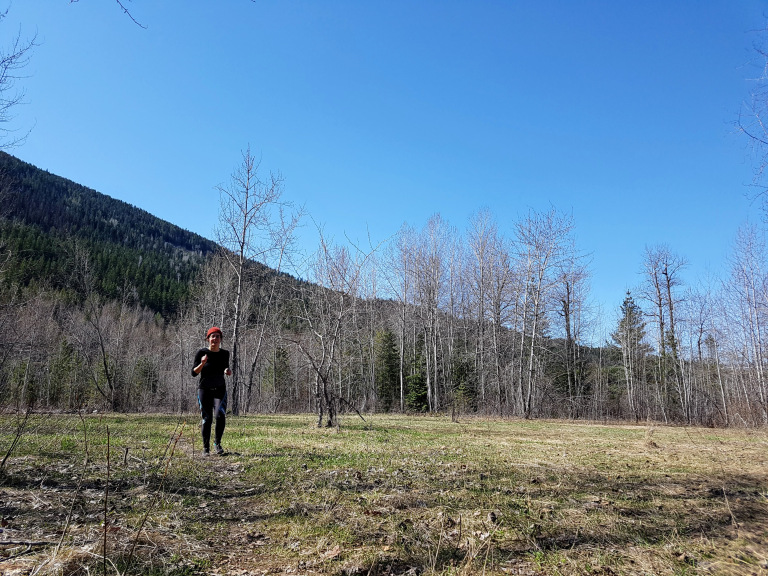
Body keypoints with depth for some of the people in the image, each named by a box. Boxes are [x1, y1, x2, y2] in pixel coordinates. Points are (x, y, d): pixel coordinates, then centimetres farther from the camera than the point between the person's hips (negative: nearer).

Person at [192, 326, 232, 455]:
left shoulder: (225, 353, 3)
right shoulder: (202, 353, -6)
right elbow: (194, 373, -6)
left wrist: (228, 371, -4)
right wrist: (202, 363, -23)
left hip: (220, 389, 1)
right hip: (204, 390, -1)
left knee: (220, 415, -18)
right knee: (207, 419, 0)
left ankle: (217, 443, 3)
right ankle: (206, 447, 17)